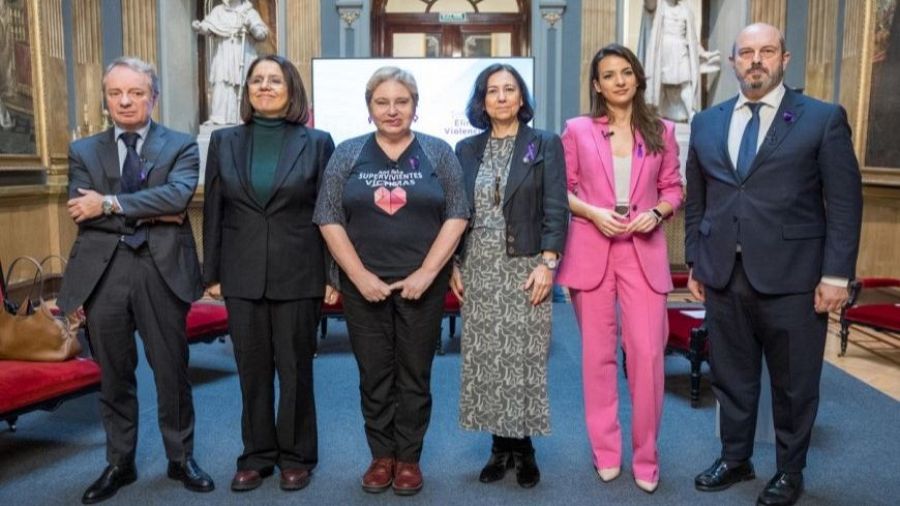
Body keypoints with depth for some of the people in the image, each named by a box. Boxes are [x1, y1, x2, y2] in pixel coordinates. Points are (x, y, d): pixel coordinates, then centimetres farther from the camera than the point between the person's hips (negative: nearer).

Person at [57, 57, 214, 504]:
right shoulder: (83, 151, 9)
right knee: (113, 375, 14)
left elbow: (177, 194, -16)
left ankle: (181, 458, 26)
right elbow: (82, 211, -5)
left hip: (162, 270, -2)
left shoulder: (180, 145, 3)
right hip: (102, 272, 2)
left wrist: (110, 204, -15)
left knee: (172, 371, 8)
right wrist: (148, 214, -13)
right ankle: (119, 463, 30)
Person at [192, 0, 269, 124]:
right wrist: (198, 26, -24)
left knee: (244, 90, 0)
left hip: (244, 60, -1)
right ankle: (218, 119, -9)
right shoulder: (218, 11, 10)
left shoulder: (249, 12, 6)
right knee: (221, 87, -8)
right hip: (222, 59, 1)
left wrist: (251, 26, -22)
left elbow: (263, 33, -3)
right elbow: (207, 26, -3)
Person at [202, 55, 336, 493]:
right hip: (243, 276, 2)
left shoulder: (317, 143, 0)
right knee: (252, 369, 10)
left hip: (298, 276, -2)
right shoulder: (224, 141, 7)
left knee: (295, 369, 7)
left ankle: (296, 455, 23)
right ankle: (256, 455, 25)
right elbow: (213, 212, 8)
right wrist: (212, 272, 5)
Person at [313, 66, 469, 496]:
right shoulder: (347, 154, 4)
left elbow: (457, 215, -2)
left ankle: (409, 457, 22)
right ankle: (381, 456, 24)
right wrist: (359, 275, -9)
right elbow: (328, 218, 0)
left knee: (415, 374, 7)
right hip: (364, 285, 1)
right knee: (374, 374, 8)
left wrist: (427, 272, -11)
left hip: (422, 284, 0)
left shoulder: (438, 152, 2)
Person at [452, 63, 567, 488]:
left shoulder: (545, 145, 2)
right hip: (479, 268, 3)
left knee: (524, 357, -1)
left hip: (526, 267, -3)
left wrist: (548, 264, -13)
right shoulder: (467, 150, 11)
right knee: (484, 358, 4)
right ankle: (501, 445, 17)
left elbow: (555, 209, -4)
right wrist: (453, 265, 4)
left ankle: (523, 448, 14)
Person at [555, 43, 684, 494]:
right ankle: (605, 452, 22)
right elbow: (561, 189, 4)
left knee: (648, 353, -4)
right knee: (597, 353, 7)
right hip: (591, 250, 0)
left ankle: (646, 458, 14)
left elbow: (673, 188, 11)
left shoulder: (661, 131, 7)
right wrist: (592, 212, -13)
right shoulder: (577, 130, 3)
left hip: (644, 252, 1)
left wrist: (656, 213, -9)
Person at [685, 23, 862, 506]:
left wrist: (836, 274, -9)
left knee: (794, 383, 10)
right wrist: (694, 262, 10)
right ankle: (735, 459, 34)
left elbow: (845, 202, -4)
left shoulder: (824, 118, -1)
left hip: (791, 275, -3)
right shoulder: (706, 123, 10)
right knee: (730, 376, 15)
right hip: (722, 275, 3)